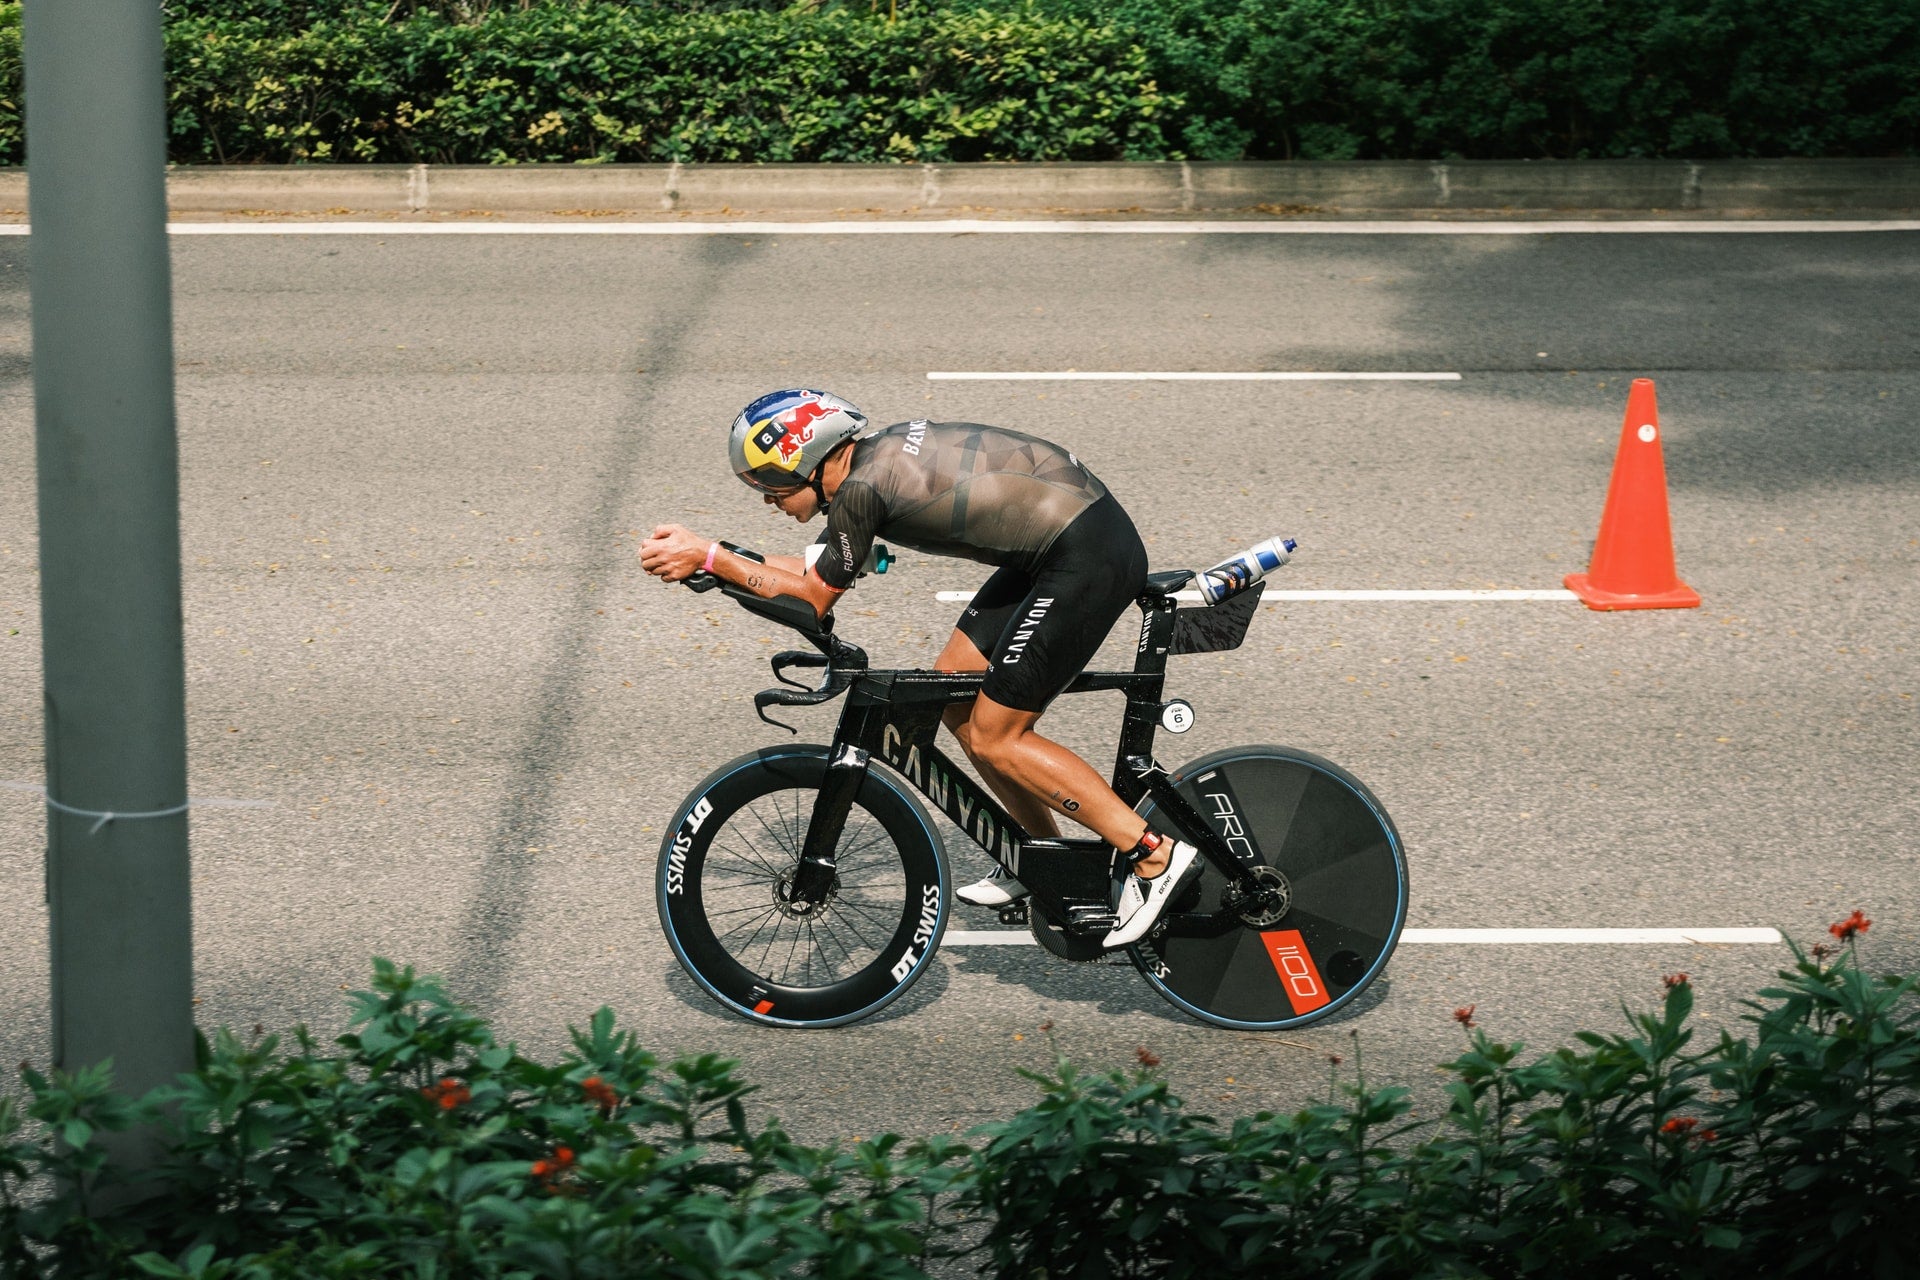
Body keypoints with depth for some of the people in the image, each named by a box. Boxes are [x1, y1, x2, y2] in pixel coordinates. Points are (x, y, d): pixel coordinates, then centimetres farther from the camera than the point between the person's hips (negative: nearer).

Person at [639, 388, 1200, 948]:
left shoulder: (862, 488, -17)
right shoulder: (874, 455, 11)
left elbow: (814, 598, -6)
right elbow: (818, 567, 20)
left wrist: (709, 557, -3)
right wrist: (700, 555, 16)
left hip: (1090, 557, -10)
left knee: (993, 737, -3)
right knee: (954, 695, 15)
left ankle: (1156, 855, -3)